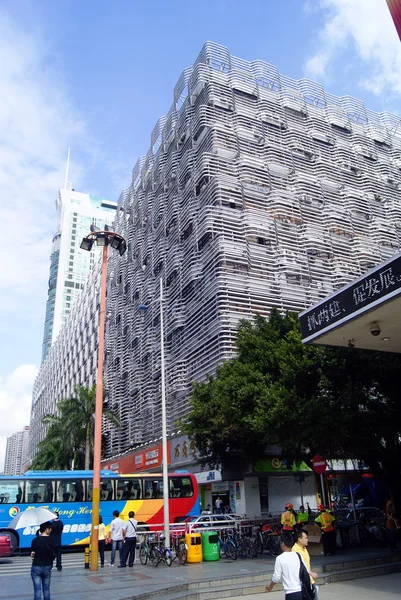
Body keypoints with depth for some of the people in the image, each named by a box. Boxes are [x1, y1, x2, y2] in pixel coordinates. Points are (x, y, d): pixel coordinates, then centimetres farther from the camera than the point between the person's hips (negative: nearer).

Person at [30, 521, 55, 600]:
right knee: (46, 589, 15)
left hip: (36, 567, 0)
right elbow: (53, 555, -7)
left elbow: (32, 553, -3)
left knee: (37, 590, 5)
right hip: (47, 567, 0)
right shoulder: (51, 540, -11)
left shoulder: (35, 540, -9)